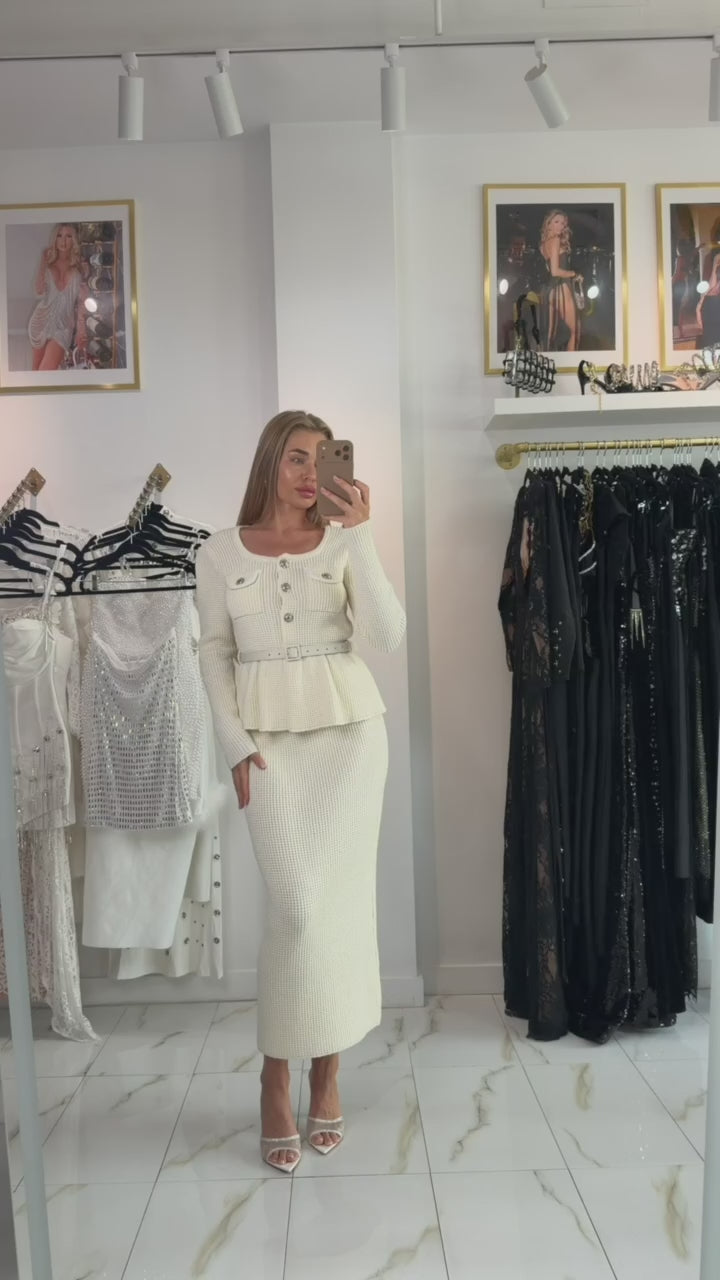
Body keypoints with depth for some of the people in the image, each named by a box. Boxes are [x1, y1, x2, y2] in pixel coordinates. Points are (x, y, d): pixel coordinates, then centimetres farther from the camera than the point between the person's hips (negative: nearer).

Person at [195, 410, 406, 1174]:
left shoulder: (343, 545, 3)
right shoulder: (220, 554, 4)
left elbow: (387, 637, -10)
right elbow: (214, 655, 5)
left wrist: (360, 535, -13)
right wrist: (236, 745, -4)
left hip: (349, 729, 1)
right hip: (269, 738, 0)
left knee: (338, 897, -1)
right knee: (296, 905, -7)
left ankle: (325, 1068, 20)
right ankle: (278, 1077, 14)